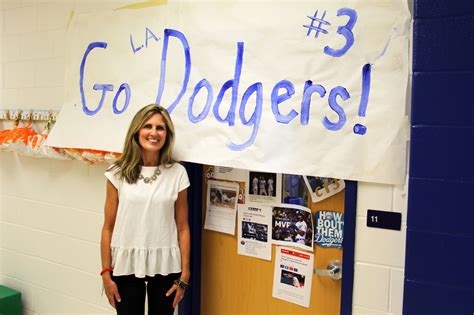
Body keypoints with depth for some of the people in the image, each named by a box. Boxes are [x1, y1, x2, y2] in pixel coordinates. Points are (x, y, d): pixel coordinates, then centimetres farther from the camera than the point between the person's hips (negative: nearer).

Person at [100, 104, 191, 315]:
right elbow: (108, 227, 1)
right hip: (126, 265, 0)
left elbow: (182, 228, 1)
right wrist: (106, 272, -2)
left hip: (165, 266, 0)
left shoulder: (177, 173, -2)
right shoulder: (119, 173, -2)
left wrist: (185, 274, -1)